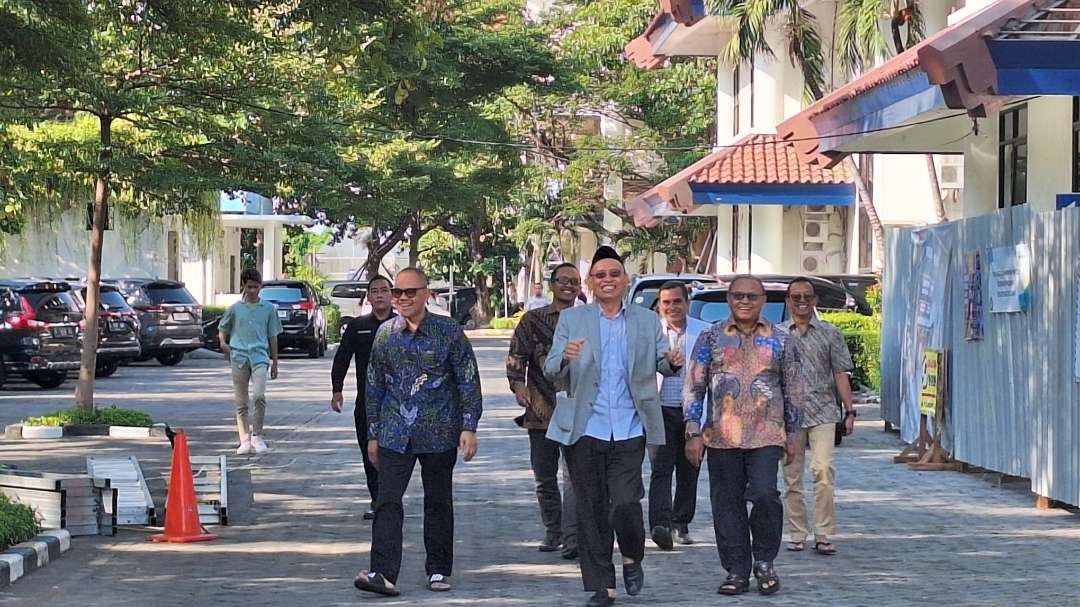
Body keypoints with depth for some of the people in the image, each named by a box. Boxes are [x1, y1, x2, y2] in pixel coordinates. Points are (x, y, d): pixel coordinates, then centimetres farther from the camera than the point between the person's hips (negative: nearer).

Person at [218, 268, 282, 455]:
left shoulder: (268, 308, 8)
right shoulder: (235, 308, 8)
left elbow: (273, 337, 12)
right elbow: (222, 329, 17)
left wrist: (275, 362, 11)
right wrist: (223, 342, -5)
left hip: (260, 356, -1)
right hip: (239, 356, 1)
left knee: (259, 395, -19)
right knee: (241, 402, 3)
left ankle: (257, 435, -6)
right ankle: (245, 440, 8)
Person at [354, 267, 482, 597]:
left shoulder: (448, 331, -3)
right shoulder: (385, 333, 6)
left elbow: (469, 381, -2)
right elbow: (375, 385, 13)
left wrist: (469, 427, -8)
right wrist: (373, 434, 12)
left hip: (439, 433, -2)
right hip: (395, 434, 2)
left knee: (438, 502, 8)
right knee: (387, 502, -10)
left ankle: (439, 570, 19)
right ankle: (383, 574, -15)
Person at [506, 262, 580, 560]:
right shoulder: (533, 320, 7)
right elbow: (516, 357, 4)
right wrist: (518, 385, -12)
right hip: (540, 410, 2)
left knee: (575, 475, -13)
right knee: (544, 477, 10)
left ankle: (572, 536, -14)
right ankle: (553, 531, 24)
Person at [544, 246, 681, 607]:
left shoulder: (647, 321, 10)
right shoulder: (571, 319, 5)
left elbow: (660, 362, 6)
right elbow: (551, 372, -1)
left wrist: (672, 363, -17)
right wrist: (565, 358, -24)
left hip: (629, 431, 0)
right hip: (585, 430, 0)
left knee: (625, 505, -11)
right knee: (591, 511, 4)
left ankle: (632, 558, 19)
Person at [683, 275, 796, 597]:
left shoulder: (779, 339, 9)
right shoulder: (711, 337, 7)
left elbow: (791, 388, 14)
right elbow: (693, 387, 6)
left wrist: (791, 433, 12)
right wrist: (693, 433, 0)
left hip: (766, 435, -1)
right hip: (721, 435, 1)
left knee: (764, 495, -16)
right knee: (727, 504, 3)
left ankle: (764, 561, 5)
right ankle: (737, 571, 13)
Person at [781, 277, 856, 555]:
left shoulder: (829, 333, 8)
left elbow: (840, 374, 8)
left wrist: (849, 410, 2)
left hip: (822, 412, -1)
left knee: (823, 470, -15)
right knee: (792, 477, 4)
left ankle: (823, 535, -12)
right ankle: (797, 535, 12)